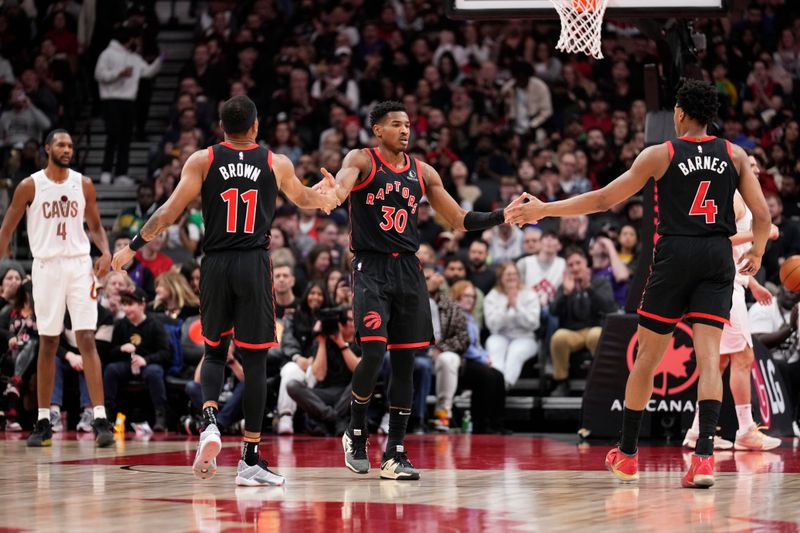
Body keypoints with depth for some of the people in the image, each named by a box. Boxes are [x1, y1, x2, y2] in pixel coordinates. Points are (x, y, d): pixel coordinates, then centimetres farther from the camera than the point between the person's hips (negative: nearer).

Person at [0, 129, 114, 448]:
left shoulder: (83, 184, 6)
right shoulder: (29, 186, 0)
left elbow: (95, 225, 14)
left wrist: (105, 252, -4)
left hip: (79, 266, 1)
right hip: (46, 266, 0)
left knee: (87, 340, -9)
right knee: (47, 344, 5)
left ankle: (100, 420, -14)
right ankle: (43, 422, 14)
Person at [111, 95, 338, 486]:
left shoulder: (202, 160, 2)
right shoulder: (277, 164, 6)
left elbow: (171, 210, -4)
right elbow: (302, 198, 26)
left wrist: (133, 247, 4)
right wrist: (326, 199, 47)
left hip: (215, 264, 1)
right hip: (254, 266, -1)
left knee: (214, 351, 18)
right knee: (255, 361, 3)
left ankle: (210, 424, -10)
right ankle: (250, 461, 3)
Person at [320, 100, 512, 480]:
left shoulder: (423, 173, 12)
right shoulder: (362, 161, -2)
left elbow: (460, 221, 15)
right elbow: (341, 187, -25)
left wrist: (503, 216, 1)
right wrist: (332, 192, -50)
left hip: (408, 270, 5)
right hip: (371, 267, -5)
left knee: (405, 362, 3)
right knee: (373, 352, -18)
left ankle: (394, 454, 9)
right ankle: (356, 434, 4)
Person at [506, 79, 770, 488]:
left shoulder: (661, 154, -1)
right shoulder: (734, 155, 7)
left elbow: (603, 200, -1)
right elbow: (762, 214, 5)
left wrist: (544, 210, 7)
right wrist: (757, 253, 26)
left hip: (675, 254, -2)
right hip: (719, 256, 2)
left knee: (647, 357, 10)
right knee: (708, 355, -4)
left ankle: (627, 455, 21)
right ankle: (705, 455, -20)